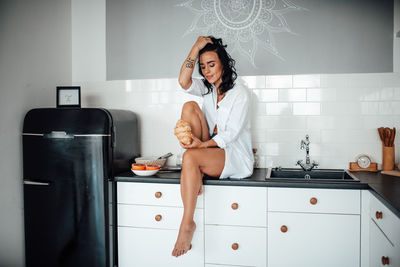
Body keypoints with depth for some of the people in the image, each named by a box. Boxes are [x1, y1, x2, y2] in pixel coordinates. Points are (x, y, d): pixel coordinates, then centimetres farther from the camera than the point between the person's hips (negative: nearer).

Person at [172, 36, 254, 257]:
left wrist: (203, 144, -29)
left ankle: (187, 224, -27)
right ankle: (197, 174, -16)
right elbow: (183, 81, -10)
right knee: (189, 106, -12)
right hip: (209, 148, 6)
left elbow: (231, 133, -16)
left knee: (190, 157, -34)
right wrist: (197, 47, -11)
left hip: (236, 158, -6)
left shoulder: (239, 93, -7)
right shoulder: (207, 89, 11)